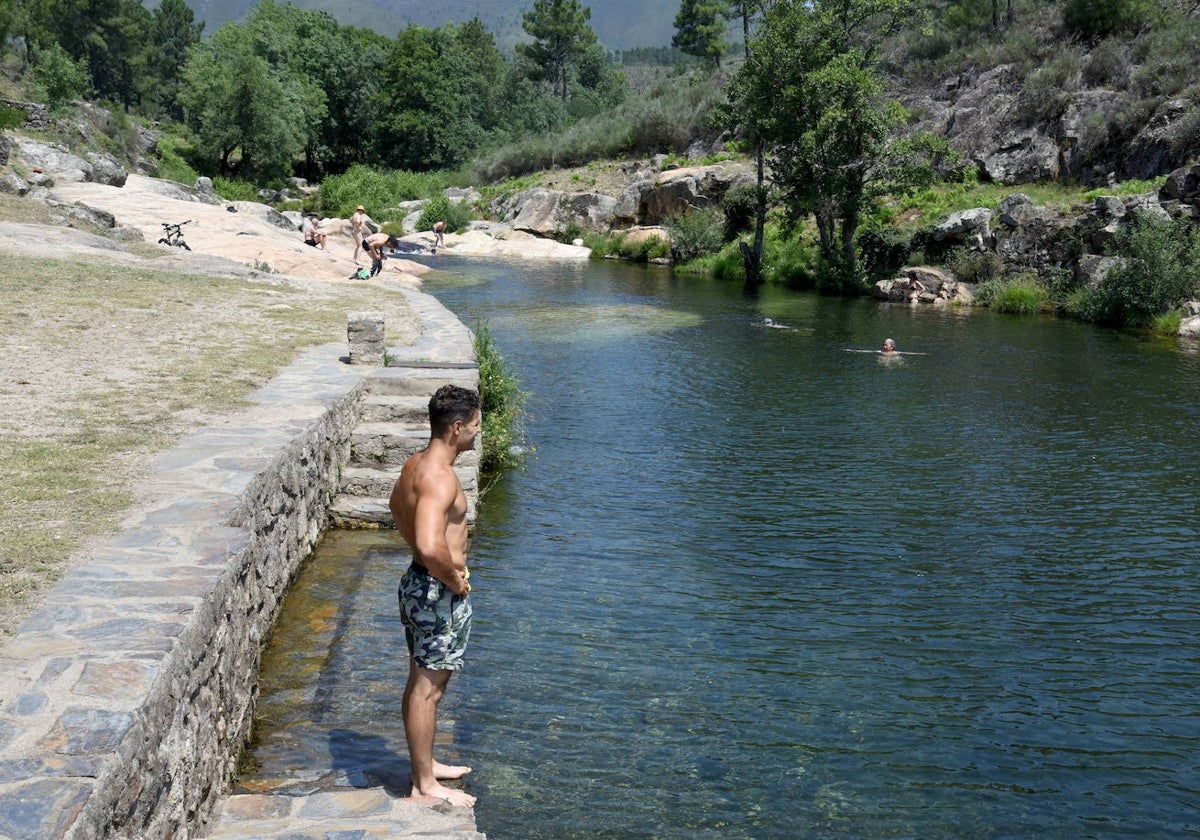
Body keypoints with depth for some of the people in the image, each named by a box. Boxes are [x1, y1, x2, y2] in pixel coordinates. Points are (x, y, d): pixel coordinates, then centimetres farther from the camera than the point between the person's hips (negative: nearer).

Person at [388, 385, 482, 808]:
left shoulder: (415, 464, 6)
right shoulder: (440, 478, -26)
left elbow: (396, 506, 27)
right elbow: (431, 547, -38)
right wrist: (454, 579, -19)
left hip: (418, 582, 10)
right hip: (438, 593, -10)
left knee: (422, 682, 20)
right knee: (428, 688, 1)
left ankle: (424, 763, 35)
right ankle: (425, 784, 12)